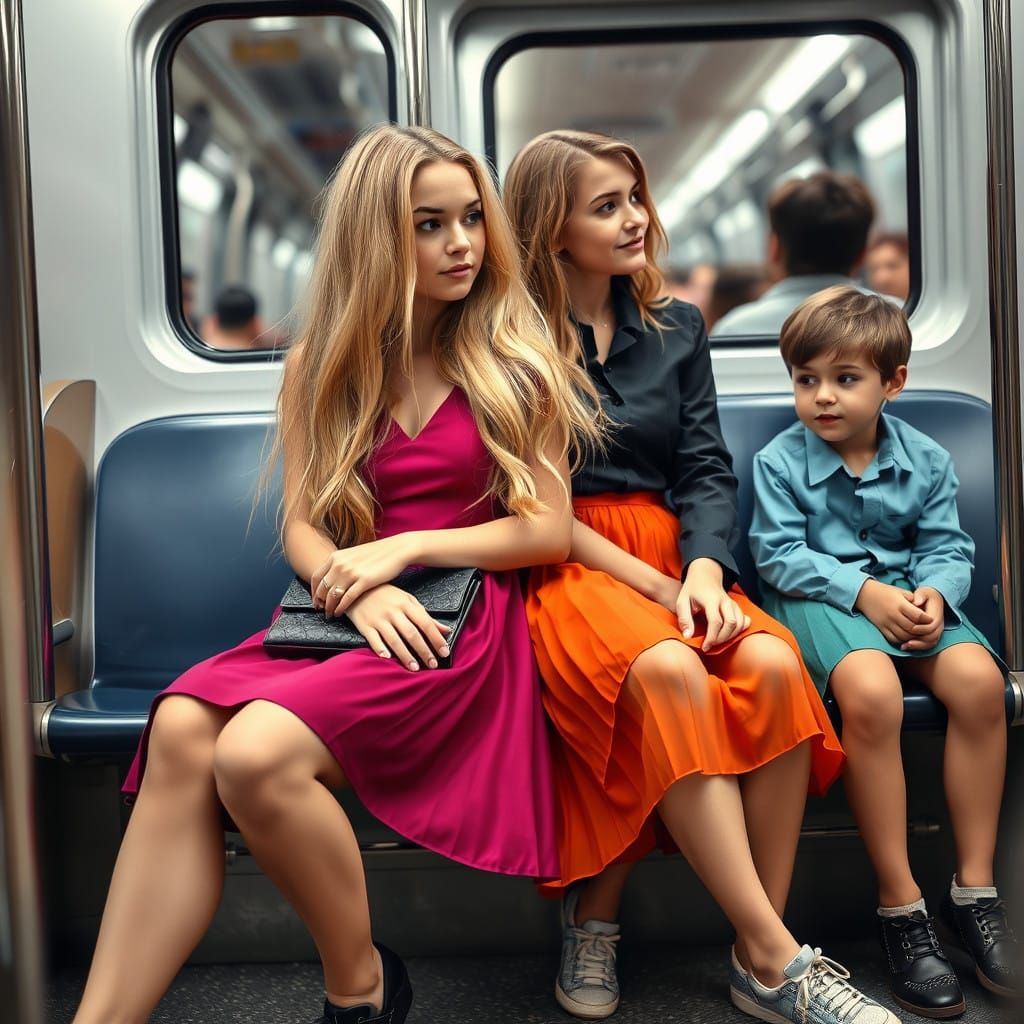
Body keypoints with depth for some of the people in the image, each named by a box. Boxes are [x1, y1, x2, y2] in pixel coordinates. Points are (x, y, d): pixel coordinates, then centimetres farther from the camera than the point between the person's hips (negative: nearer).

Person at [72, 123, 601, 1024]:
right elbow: (302, 526, 8)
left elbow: (550, 529, 2)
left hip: (464, 617, -3)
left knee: (257, 753, -29)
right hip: (340, 610, 4)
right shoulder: (319, 366, 13)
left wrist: (405, 549, -10)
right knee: (182, 730, -27)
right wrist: (360, 593, -14)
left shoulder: (514, 361, 6)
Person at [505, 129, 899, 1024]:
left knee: (774, 664, -26)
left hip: (673, 555, 5)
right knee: (667, 673, -35)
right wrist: (657, 589, -13)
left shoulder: (675, 329, 17)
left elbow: (707, 470, 9)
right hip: (560, 569, -4)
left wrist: (704, 569, -13)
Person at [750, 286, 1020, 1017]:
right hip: (818, 600, -4)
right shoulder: (780, 461, -1)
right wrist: (863, 591, -19)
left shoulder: (926, 460, 8)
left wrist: (934, 593, -17)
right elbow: (779, 555, -9)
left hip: (905, 594, 4)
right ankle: (901, 903, -22)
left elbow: (948, 546, 6)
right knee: (871, 691, -35)